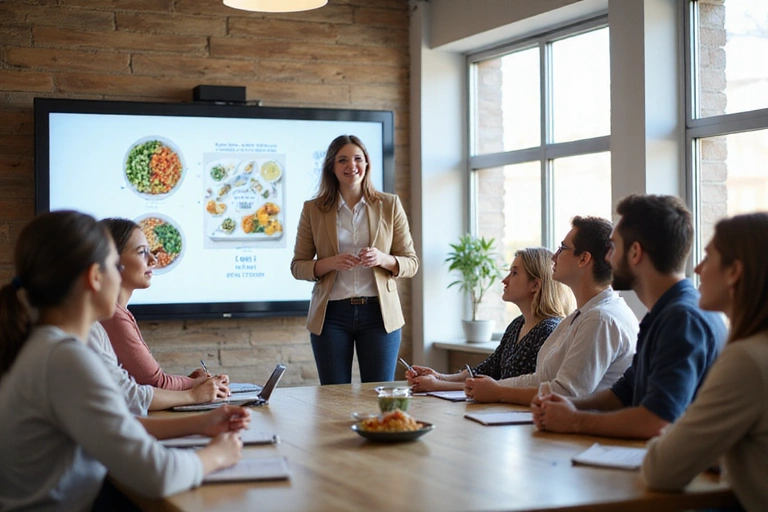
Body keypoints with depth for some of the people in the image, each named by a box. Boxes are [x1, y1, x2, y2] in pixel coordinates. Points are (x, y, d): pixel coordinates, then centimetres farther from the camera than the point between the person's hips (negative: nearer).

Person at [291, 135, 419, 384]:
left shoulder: (390, 205, 5)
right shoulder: (313, 209, 4)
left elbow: (411, 263, 6)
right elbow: (297, 266, 6)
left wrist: (382, 259, -15)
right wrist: (330, 263, -14)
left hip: (379, 312, 0)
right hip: (331, 314, 0)